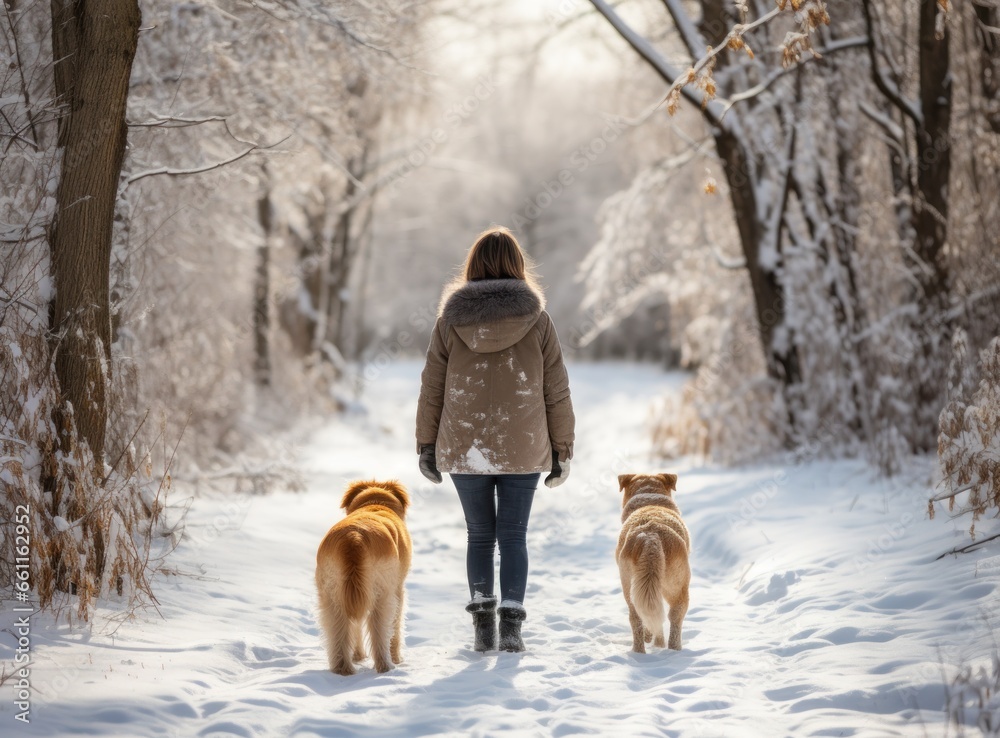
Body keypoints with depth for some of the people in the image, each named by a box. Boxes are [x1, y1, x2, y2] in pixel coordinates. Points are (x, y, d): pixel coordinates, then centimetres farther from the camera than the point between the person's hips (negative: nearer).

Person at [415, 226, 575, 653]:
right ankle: (511, 626, 1)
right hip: (523, 451, -1)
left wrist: (426, 446, 10)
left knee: (479, 536, 13)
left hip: (464, 450, 1)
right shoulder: (536, 320, -3)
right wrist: (562, 451, 7)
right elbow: (557, 393, 0)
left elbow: (431, 389, 2)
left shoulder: (450, 320, -2)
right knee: (513, 536, 7)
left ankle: (483, 625, 10)